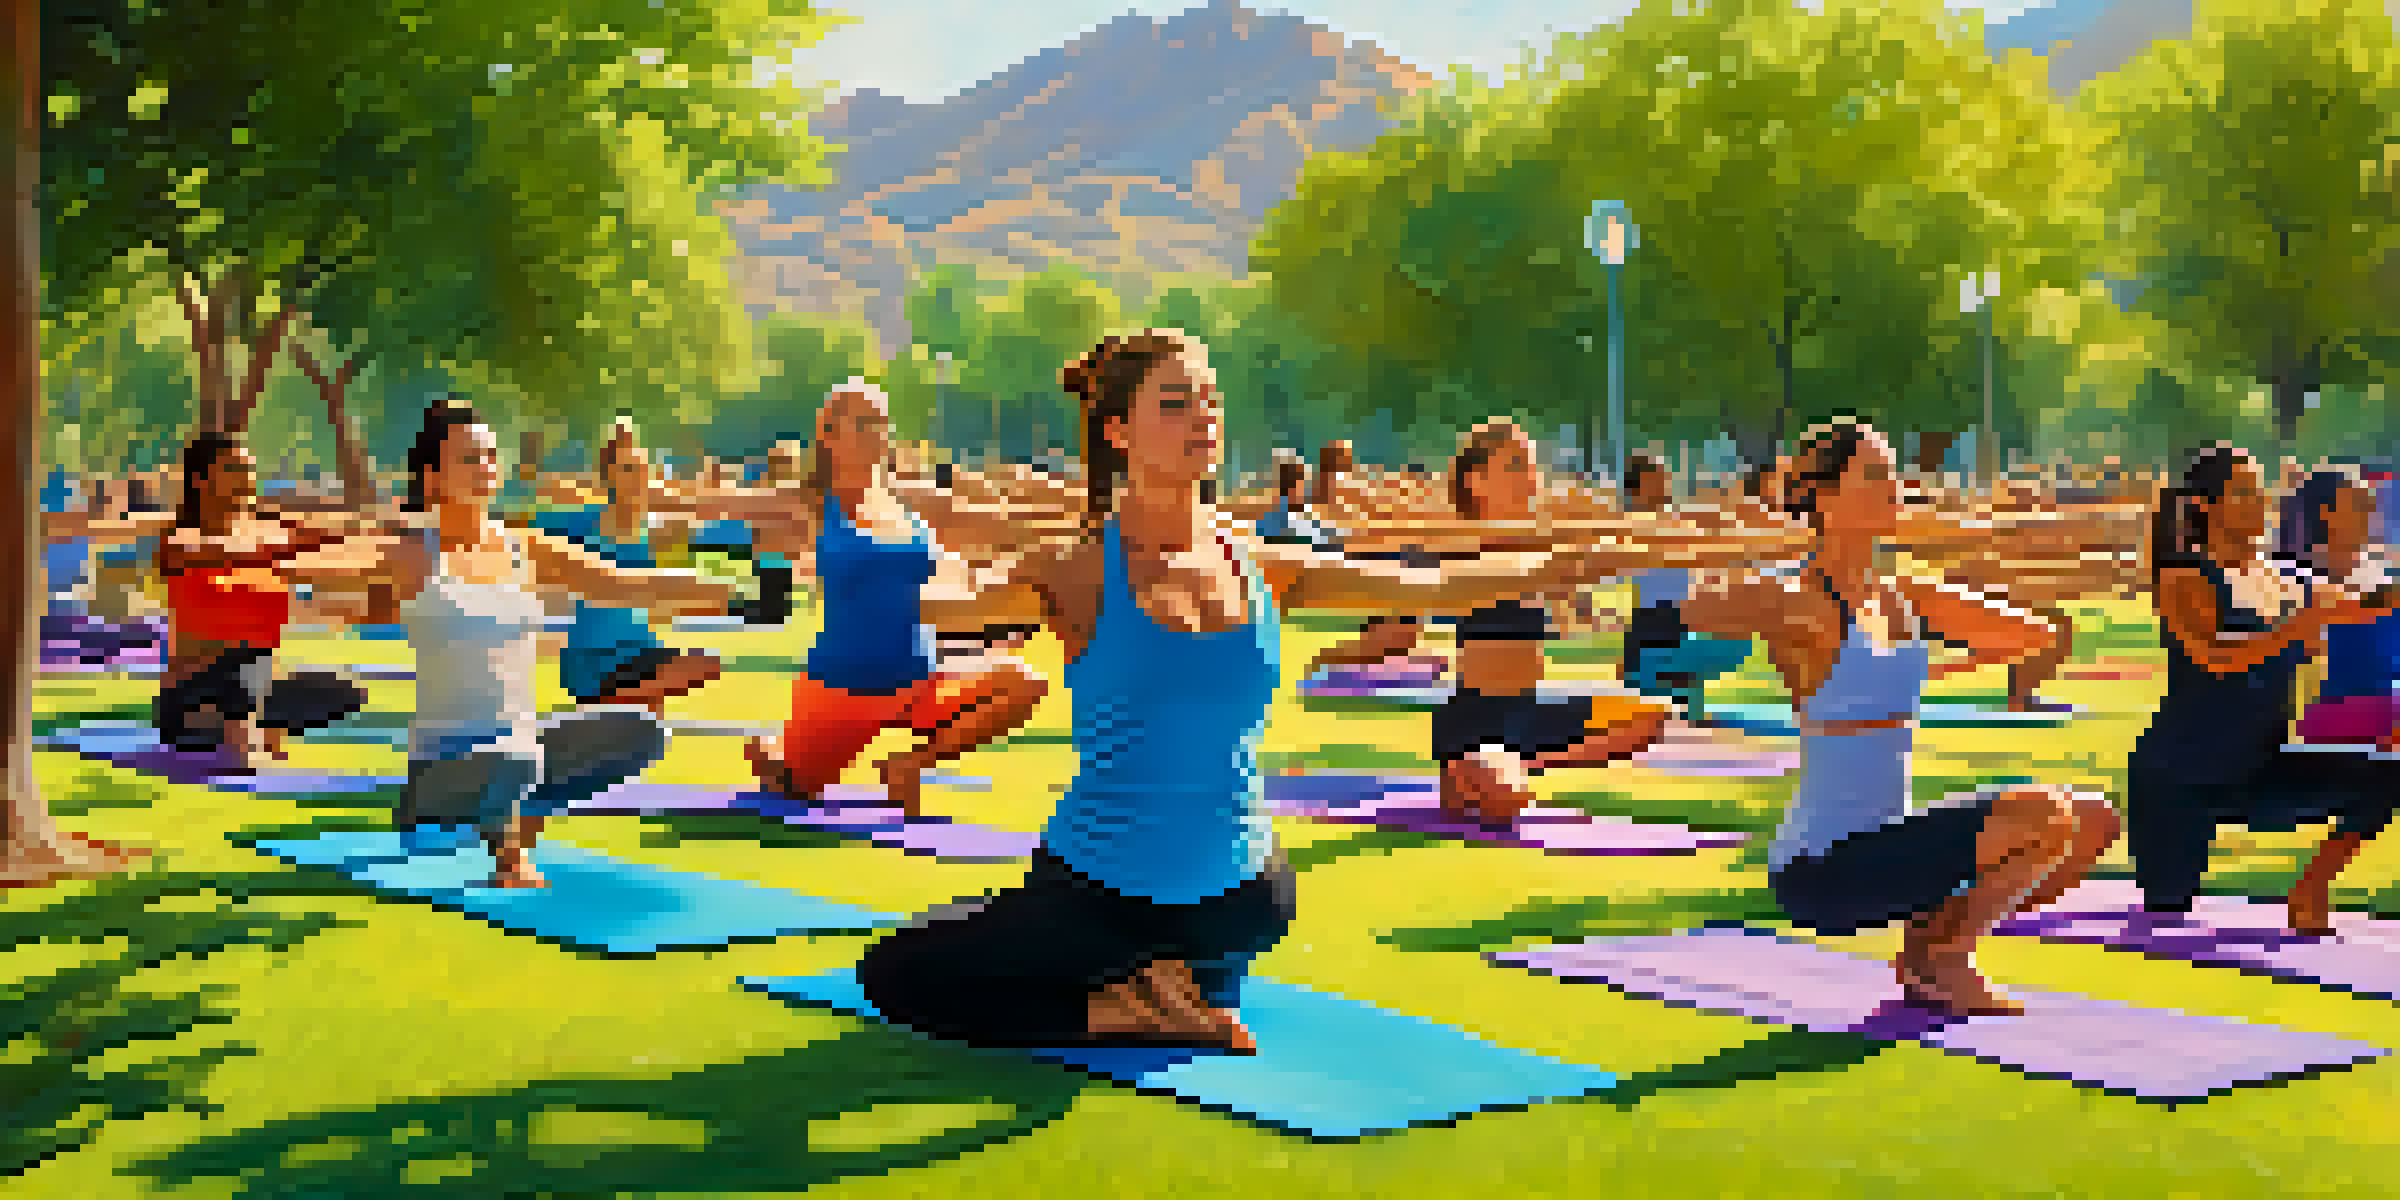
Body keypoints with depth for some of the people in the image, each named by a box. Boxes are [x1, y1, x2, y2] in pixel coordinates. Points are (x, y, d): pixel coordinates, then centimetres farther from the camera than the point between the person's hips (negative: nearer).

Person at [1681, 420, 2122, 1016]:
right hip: (1821, 868, -8)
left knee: (2093, 819, 8)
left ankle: (1932, 942, 9)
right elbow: (1699, 610, -35)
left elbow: (2029, 635, 17)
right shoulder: (1798, 602, -15)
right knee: (2048, 815, -20)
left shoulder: (1903, 597, 8)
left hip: (1887, 842, 8)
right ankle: (1944, 957, -1)